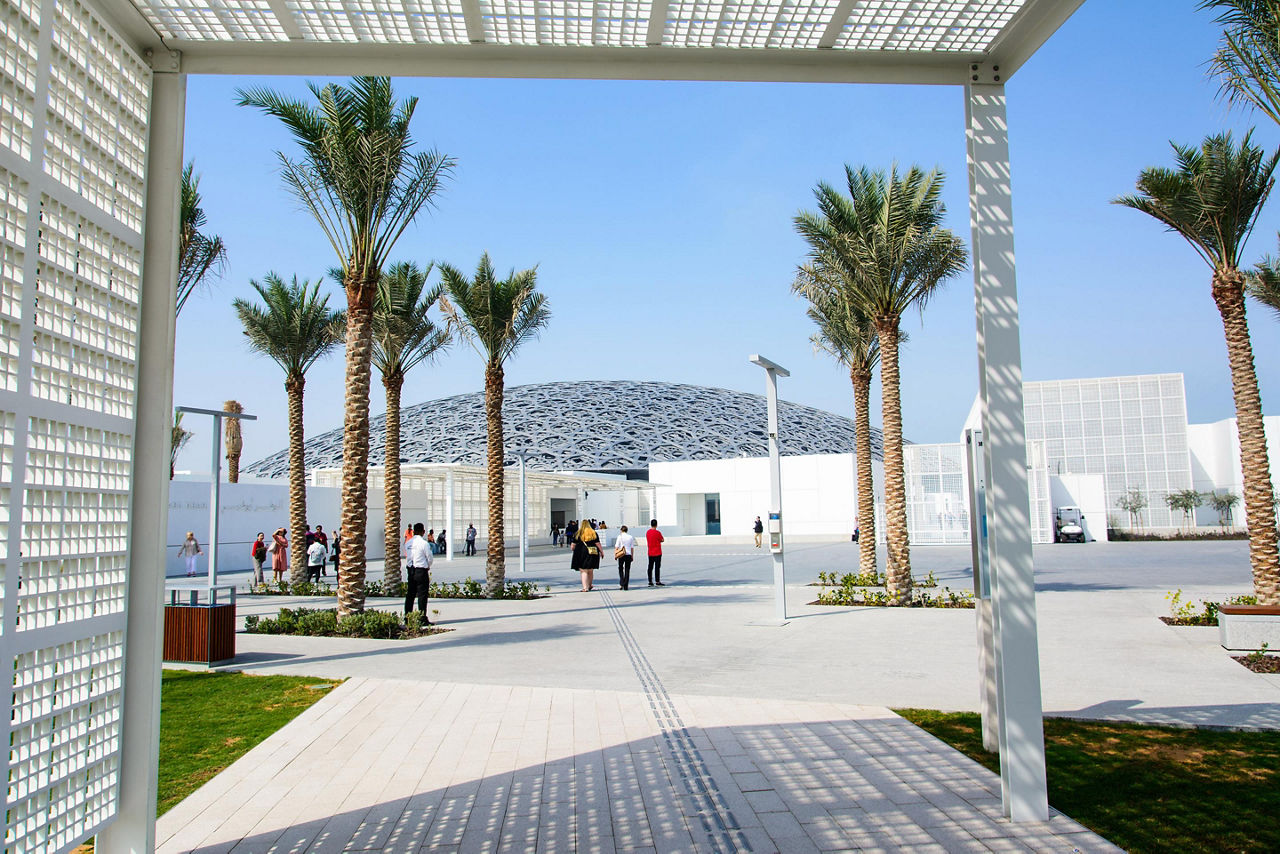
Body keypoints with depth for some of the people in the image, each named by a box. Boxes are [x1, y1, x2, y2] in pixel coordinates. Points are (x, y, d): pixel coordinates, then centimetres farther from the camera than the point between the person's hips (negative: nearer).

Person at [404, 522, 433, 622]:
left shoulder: (408, 543, 5)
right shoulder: (424, 543, -13)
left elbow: (407, 557, 12)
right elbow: (429, 558, -7)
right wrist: (428, 567, 12)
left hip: (411, 570, 6)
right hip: (421, 571, -6)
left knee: (410, 594, 12)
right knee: (422, 595, -2)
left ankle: (407, 617, 16)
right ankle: (423, 619, -1)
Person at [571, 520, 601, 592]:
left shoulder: (577, 534, 0)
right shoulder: (594, 533, 4)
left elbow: (573, 546, 1)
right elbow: (598, 544, 1)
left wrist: (573, 550, 22)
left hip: (581, 554, -3)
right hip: (593, 553, 3)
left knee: (583, 571, -2)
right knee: (590, 571, 17)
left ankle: (585, 588, -14)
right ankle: (590, 585, 32)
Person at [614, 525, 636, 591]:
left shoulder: (620, 536, -4)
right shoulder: (631, 537, 5)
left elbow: (616, 547, -6)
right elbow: (632, 547, 8)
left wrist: (615, 554, 2)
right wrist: (632, 556, 15)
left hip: (621, 555, -2)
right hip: (629, 555, 2)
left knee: (620, 569, 15)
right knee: (627, 570, 6)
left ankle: (622, 583, 0)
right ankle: (626, 586, 5)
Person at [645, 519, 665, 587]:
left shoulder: (647, 532, 5)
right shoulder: (658, 532, -14)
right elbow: (662, 540, -4)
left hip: (650, 553, 6)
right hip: (657, 553, -6)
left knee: (650, 567, 8)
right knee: (657, 567, -3)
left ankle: (650, 582, 10)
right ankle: (657, 581, -3)